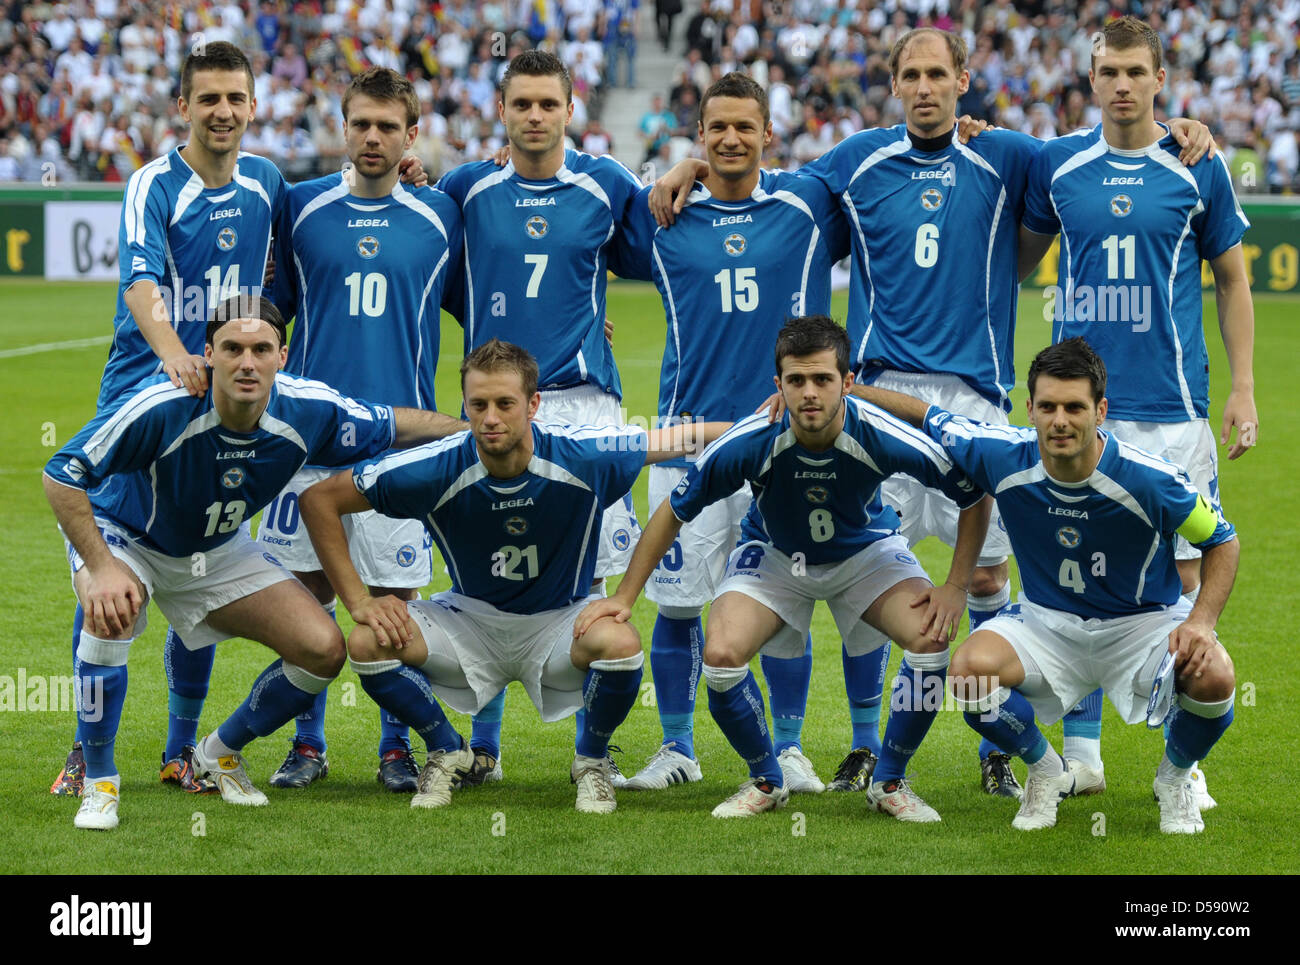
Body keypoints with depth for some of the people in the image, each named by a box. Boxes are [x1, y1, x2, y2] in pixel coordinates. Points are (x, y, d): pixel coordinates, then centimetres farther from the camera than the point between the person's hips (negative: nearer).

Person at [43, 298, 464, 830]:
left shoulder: (310, 411, -24)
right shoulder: (161, 407, -37)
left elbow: (395, 426, -3)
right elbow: (61, 475, -29)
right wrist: (102, 568, -34)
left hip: (216, 549, 5)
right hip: (120, 534, -4)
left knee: (323, 648, -7)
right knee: (110, 615, -37)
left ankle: (219, 755, 18)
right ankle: (98, 780, -17)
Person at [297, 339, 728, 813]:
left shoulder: (582, 455, -23)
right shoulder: (438, 469, -22)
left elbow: (690, 438, -9)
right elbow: (320, 499, -12)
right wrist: (360, 602, -15)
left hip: (560, 624, -1)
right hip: (470, 620, 1)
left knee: (619, 642, -35)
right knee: (367, 642, -24)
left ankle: (592, 760, 0)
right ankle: (447, 753, 6)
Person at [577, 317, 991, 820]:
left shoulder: (882, 437, -32)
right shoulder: (749, 443, -31)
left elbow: (975, 496, -15)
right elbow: (673, 512, -14)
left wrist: (956, 587, -19)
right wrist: (624, 597, -13)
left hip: (866, 549, 0)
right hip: (774, 554, 0)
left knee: (933, 637, -26)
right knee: (721, 653, -25)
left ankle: (889, 781, -1)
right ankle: (766, 780, 5)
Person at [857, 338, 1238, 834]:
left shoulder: (1148, 478, -25)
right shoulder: (1003, 457, -19)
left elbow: (1222, 540, -9)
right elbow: (920, 414, -2)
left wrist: (1201, 622, -23)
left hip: (1141, 623, -2)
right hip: (1046, 622, 2)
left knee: (1212, 678, -31)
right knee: (970, 669, -28)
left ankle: (1174, 779, 6)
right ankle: (1048, 774, 4)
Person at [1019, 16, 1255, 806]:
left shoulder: (1197, 169, 2)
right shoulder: (1057, 164, 5)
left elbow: (1233, 279, 8)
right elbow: (1018, 257, 21)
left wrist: (1244, 388, 3)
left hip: (1172, 406, -1)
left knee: (1182, 571, -2)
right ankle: (1082, 751, 11)